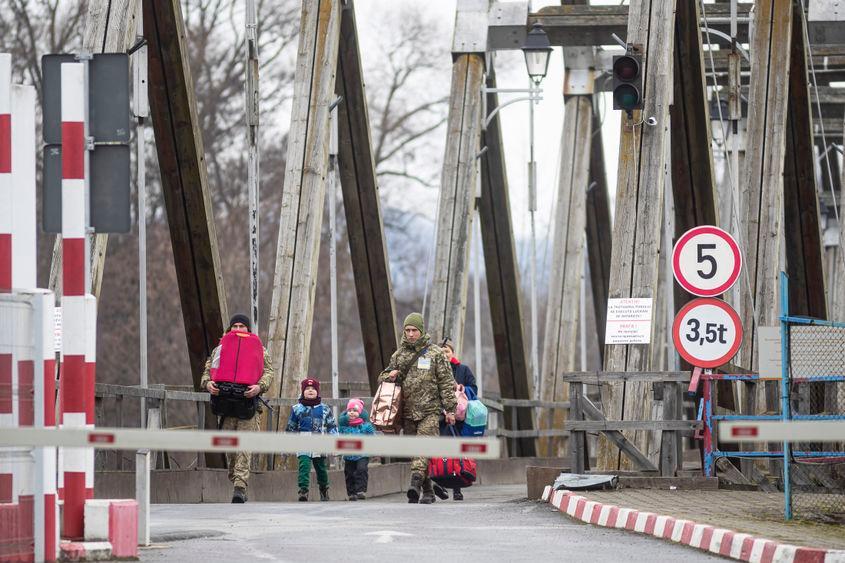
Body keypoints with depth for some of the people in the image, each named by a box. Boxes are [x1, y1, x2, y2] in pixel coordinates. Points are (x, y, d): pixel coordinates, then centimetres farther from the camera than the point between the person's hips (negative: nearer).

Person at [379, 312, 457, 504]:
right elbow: (383, 377, 23)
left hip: (429, 411, -5)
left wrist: (450, 409, -3)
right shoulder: (399, 355, 14)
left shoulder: (435, 353, 3)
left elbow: (446, 382, 2)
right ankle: (428, 491, 11)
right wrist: (390, 375, -2)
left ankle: (416, 481, -35)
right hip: (408, 411, 5)